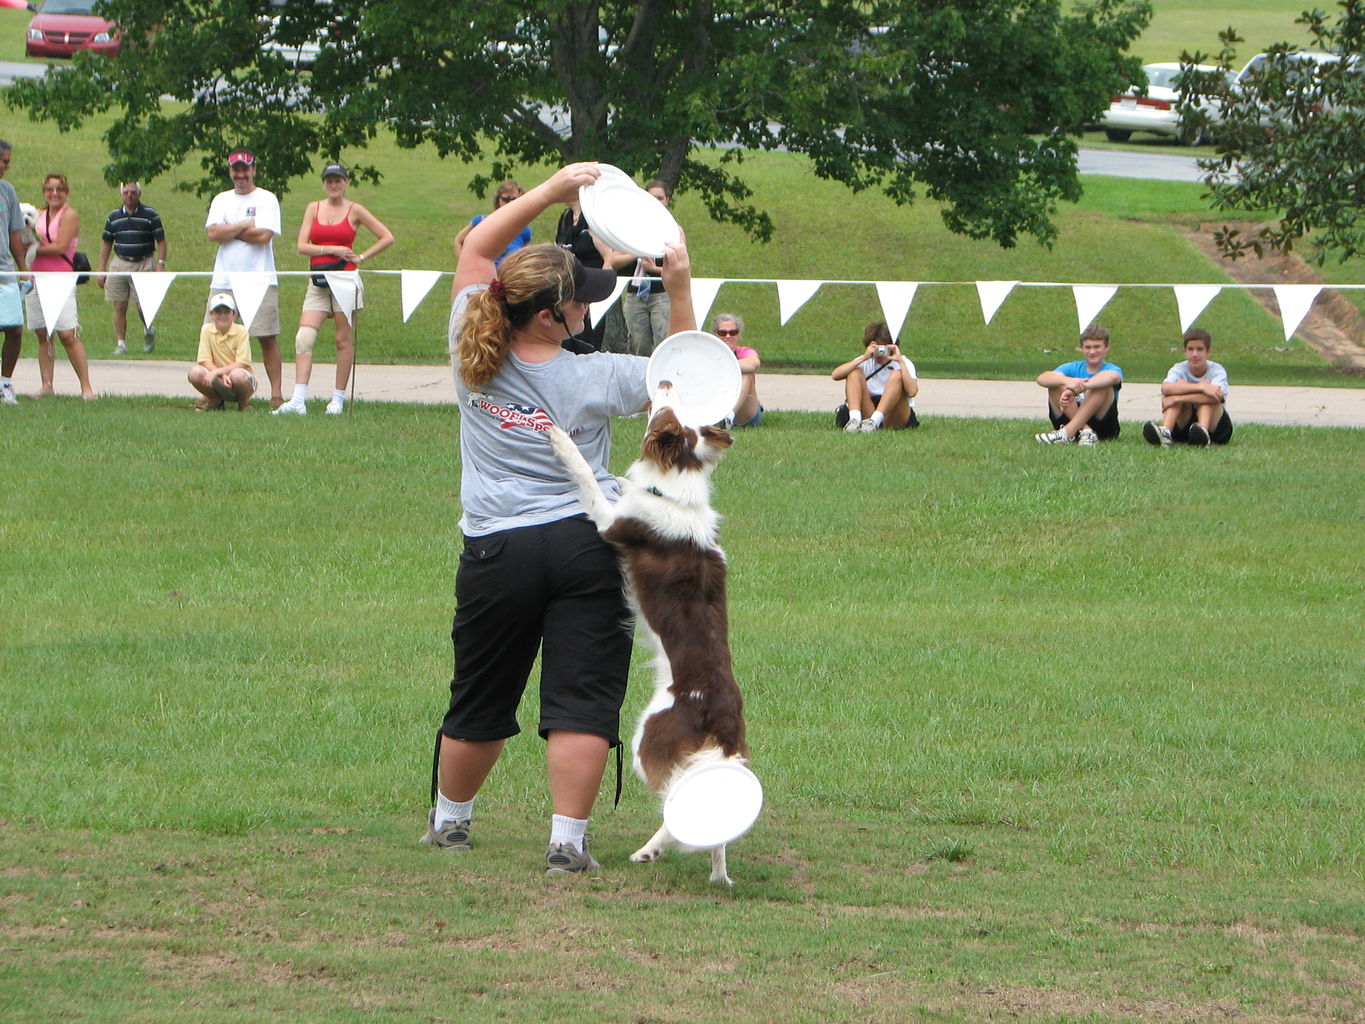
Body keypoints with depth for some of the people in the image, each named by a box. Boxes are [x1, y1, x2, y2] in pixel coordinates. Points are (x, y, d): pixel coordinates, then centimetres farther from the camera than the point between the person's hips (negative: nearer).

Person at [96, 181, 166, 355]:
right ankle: (120, 343, 6)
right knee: (120, 307, -1)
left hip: (144, 263, -3)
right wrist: (102, 271, 10)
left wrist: (161, 264, -8)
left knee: (143, 306, -8)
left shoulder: (150, 215, 2)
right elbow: (106, 243, 14)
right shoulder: (114, 216, 10)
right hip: (119, 264, 3)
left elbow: (161, 242, 3)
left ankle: (148, 330, 21)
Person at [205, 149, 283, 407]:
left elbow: (264, 235, -12)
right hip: (224, 279, 4)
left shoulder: (266, 199, 2)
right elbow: (212, 233, 0)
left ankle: (277, 393, -3)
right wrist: (245, 226, -6)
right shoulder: (221, 200, 14)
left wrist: (229, 231, -3)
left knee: (267, 338, -5)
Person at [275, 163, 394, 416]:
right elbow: (302, 246, 1)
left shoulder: (354, 211, 4)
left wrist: (361, 257, -1)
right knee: (304, 338, -11)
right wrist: (332, 250, -9)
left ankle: (338, 399, 8)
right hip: (318, 281, 2)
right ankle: (298, 400, -16)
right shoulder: (314, 208, 9)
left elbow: (387, 238, 4)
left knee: (344, 340, 1)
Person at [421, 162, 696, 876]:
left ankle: (449, 822, 32)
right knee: (582, 697, -3)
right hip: (587, 545, -3)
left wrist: (551, 190, 5)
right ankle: (567, 843, -9)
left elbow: (478, 247, 10)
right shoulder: (594, 380, -9)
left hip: (497, 551, 3)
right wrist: (680, 294, -3)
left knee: (481, 703, 17)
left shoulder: (472, 352, -4)